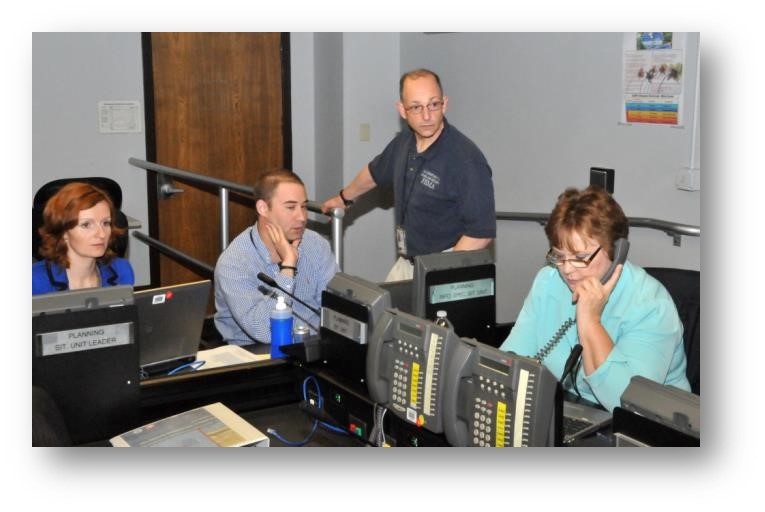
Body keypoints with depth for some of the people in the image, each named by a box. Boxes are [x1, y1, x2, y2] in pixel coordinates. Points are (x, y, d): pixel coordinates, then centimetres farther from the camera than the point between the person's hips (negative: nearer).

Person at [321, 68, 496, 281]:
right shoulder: (403, 143, 2)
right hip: (404, 264, 6)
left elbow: (481, 231, -20)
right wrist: (345, 197, 39)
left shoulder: (467, 160, -21)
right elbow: (375, 172, 24)